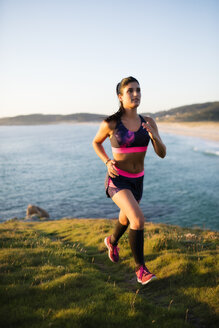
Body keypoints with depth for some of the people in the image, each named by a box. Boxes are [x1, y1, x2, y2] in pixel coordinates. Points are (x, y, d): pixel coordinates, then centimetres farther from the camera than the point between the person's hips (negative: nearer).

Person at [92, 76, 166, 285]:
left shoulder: (148, 123, -5)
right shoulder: (110, 124, -14)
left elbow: (162, 153, -7)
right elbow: (96, 143, 5)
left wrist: (154, 136, -28)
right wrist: (107, 162, -13)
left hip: (137, 181, 5)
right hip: (117, 180, -5)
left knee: (126, 219, 25)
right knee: (138, 220, -23)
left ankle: (112, 241, 58)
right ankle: (141, 268, -3)